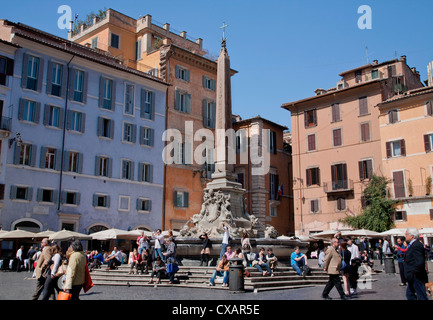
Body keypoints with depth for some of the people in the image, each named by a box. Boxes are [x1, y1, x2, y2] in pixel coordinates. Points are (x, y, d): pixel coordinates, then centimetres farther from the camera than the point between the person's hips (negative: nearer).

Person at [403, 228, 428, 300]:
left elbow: (420, 262, -28)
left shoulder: (416, 246, -22)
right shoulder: (412, 244, 11)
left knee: (421, 297, -2)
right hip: (413, 278, 11)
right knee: (409, 294, 18)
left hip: (416, 277, -11)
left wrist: (412, 273, -23)